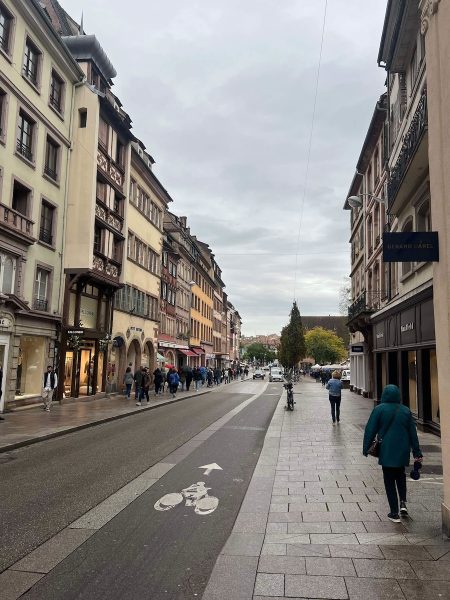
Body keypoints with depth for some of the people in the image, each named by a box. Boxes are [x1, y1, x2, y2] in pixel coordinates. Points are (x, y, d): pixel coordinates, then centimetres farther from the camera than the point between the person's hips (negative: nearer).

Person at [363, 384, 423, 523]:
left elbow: (370, 430, -7)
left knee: (389, 481, 5)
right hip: (402, 450, 4)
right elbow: (413, 433, 8)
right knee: (400, 475, 24)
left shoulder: (379, 409, -8)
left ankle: (394, 513, 6)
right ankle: (403, 503, 10)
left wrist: (366, 448, 1)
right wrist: (417, 452, 14)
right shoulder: (406, 411, 3)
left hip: (386, 451, -3)